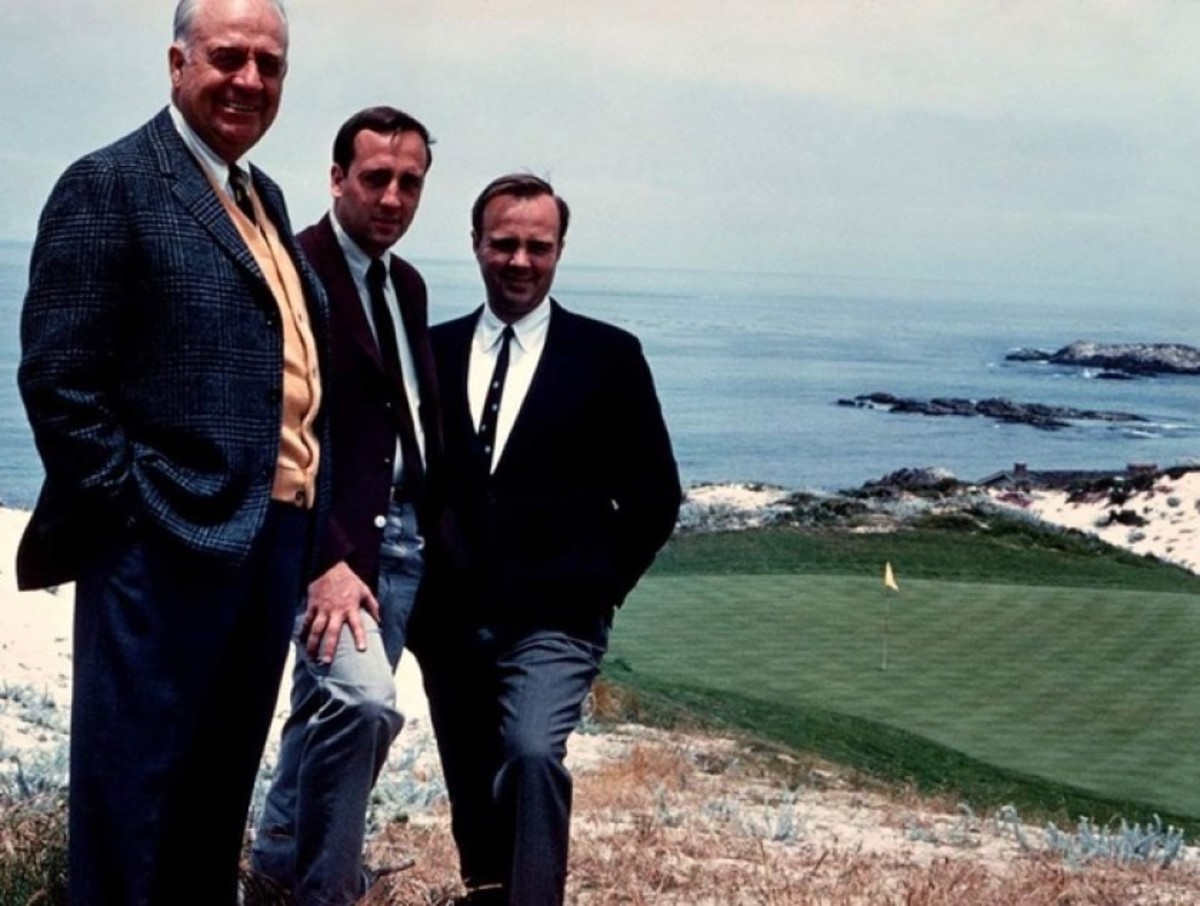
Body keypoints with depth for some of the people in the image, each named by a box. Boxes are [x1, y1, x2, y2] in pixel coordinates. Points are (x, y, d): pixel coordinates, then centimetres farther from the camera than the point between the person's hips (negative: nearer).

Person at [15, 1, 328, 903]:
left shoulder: (265, 199, 16)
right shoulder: (111, 184, -9)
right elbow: (59, 379, -14)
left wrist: (310, 511, 11)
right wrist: (126, 514, -15)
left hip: (271, 538, 8)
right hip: (165, 545, -8)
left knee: (221, 786, 18)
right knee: (130, 791, 2)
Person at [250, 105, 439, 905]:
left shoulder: (408, 284, 16)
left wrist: (432, 530, 11)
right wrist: (327, 559, -22)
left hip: (402, 534, 8)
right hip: (331, 537, -8)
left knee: (332, 704, 12)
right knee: (364, 702, -23)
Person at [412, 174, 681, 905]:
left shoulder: (608, 355, -2)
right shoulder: (437, 350, 7)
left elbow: (654, 494, 2)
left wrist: (604, 585, -2)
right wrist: (420, 581, 7)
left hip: (554, 619, -4)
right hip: (450, 618, 4)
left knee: (532, 753, -25)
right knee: (473, 785, 14)